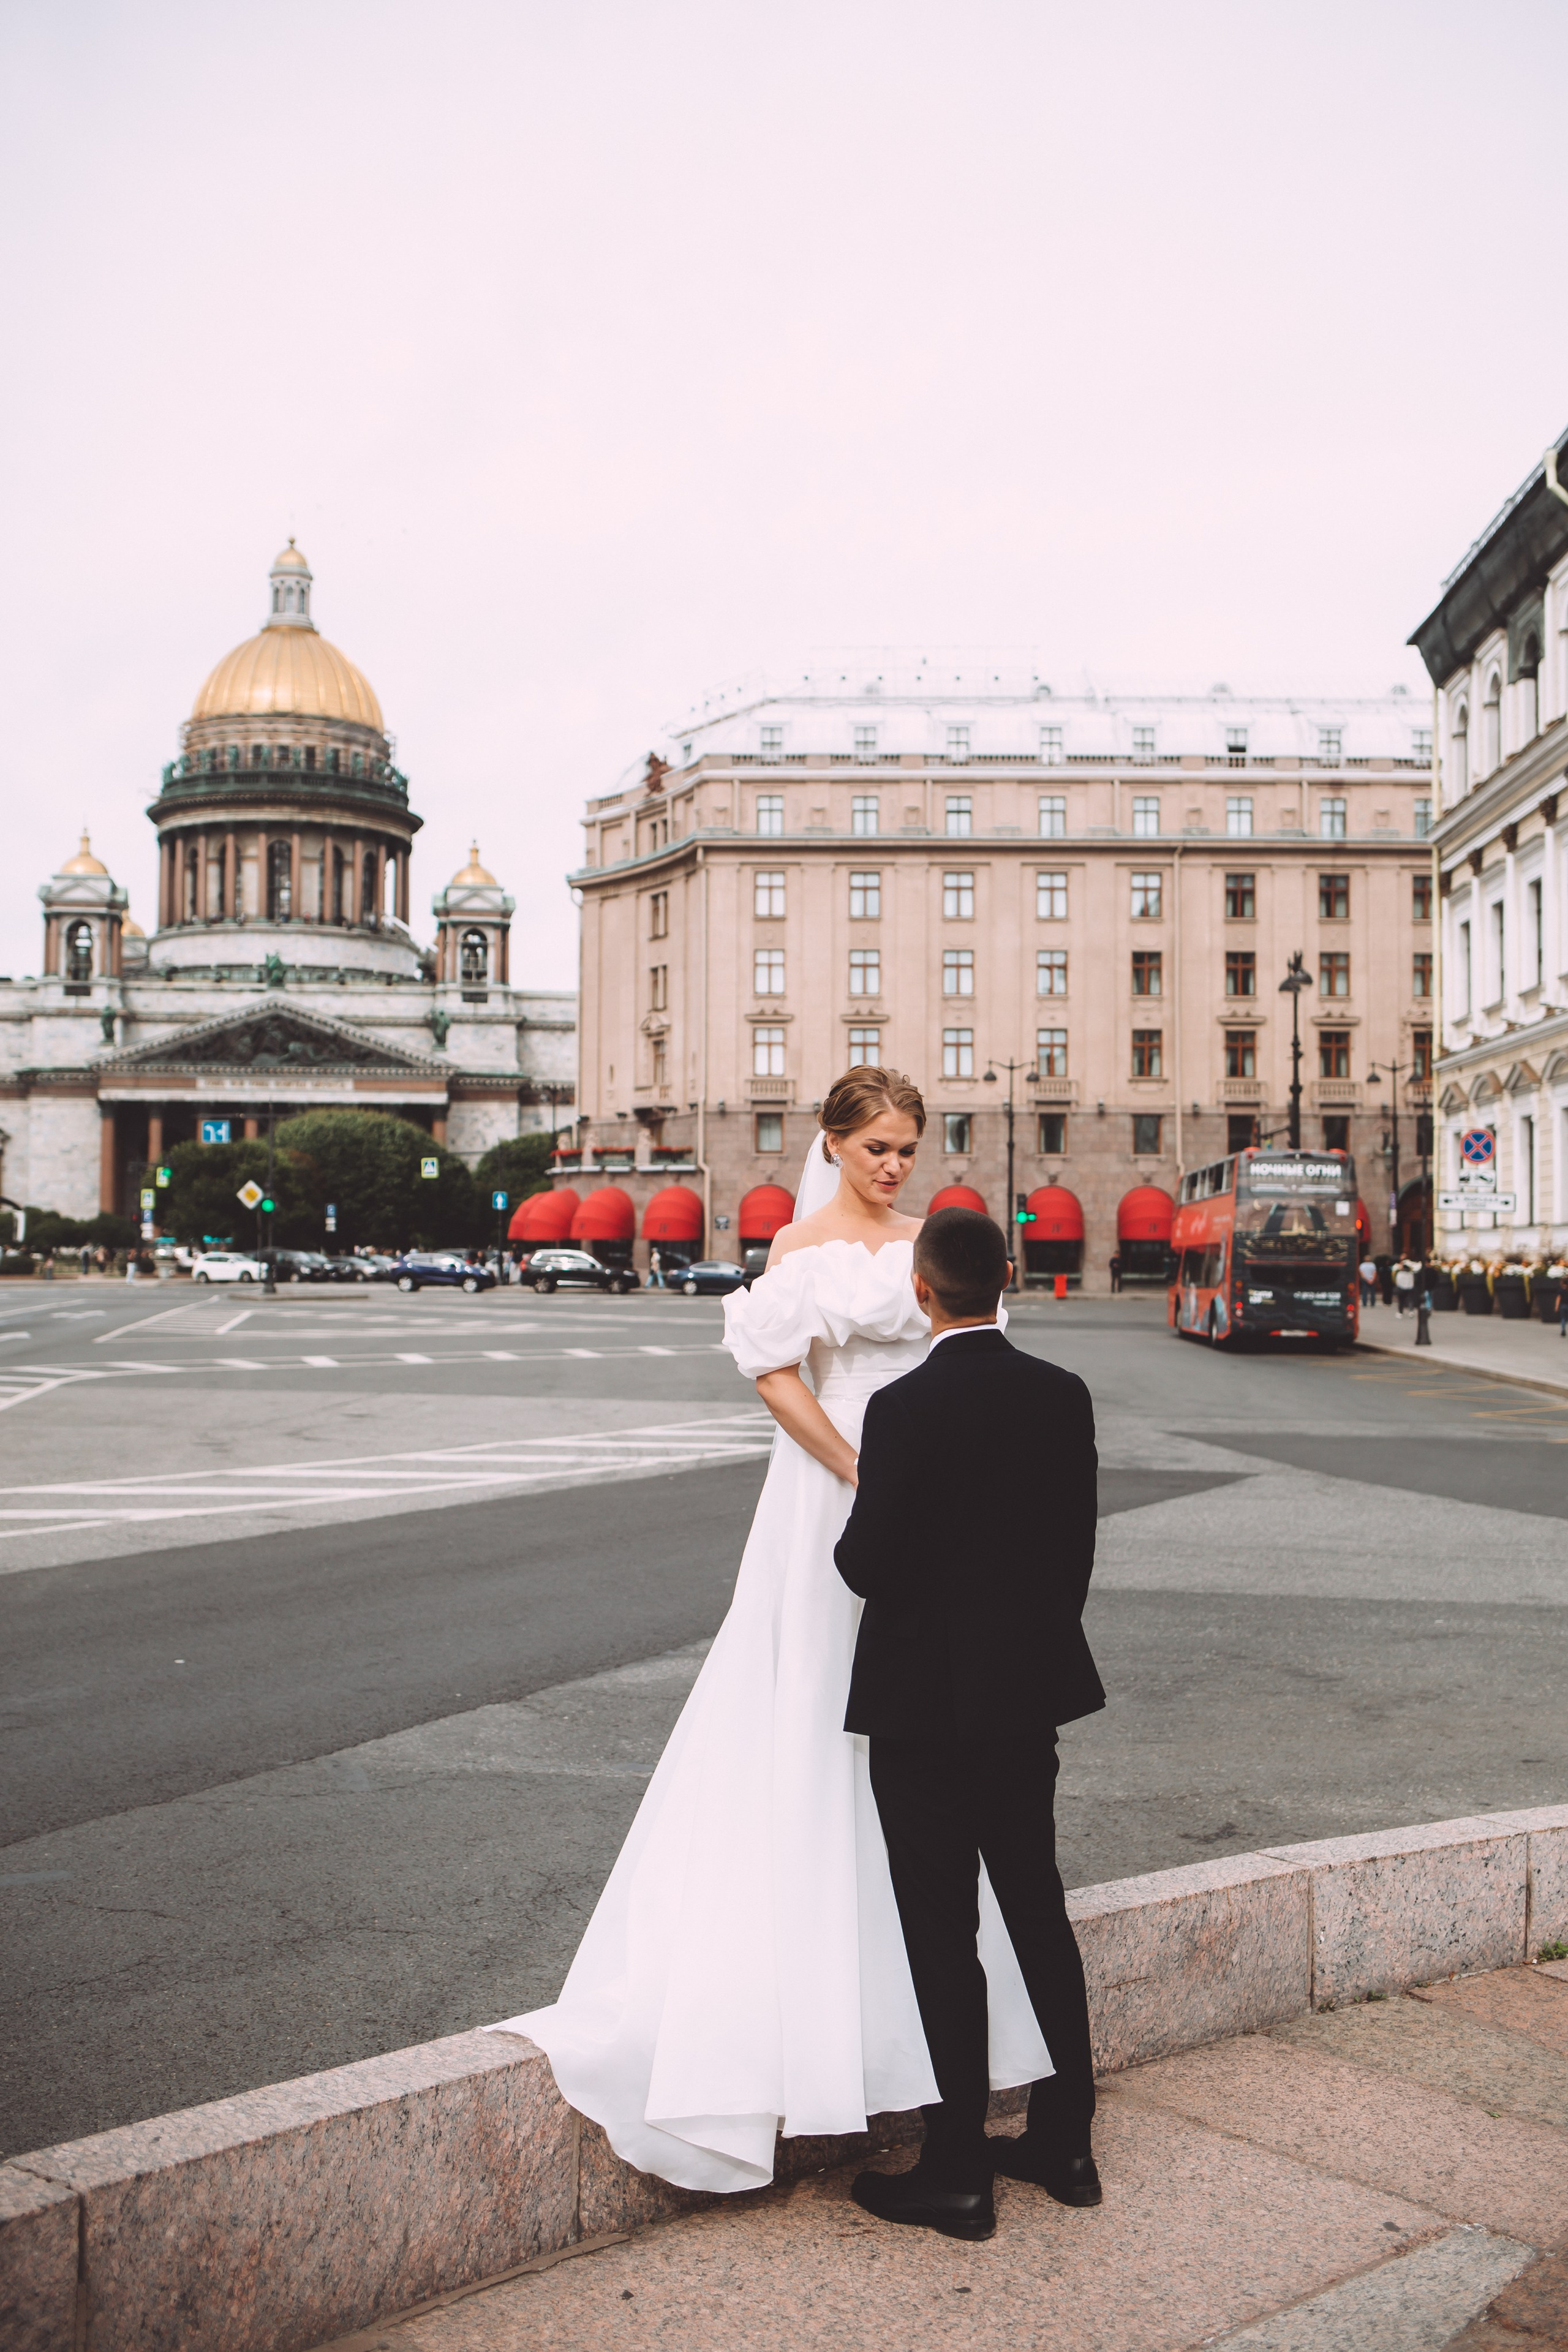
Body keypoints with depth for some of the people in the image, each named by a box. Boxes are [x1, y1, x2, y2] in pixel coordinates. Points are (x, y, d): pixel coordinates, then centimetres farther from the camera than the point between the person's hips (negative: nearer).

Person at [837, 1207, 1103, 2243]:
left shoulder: (905, 1408, -19)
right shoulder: (1065, 1396, -1)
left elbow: (868, 1566, -16)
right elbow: (1078, 1547, 5)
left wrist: (850, 1526, 6)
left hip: (927, 1706, -6)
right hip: (1032, 1693, 6)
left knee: (944, 1937, 5)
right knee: (1040, 1913, 18)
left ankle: (958, 2175, 15)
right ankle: (1066, 2144, 30)